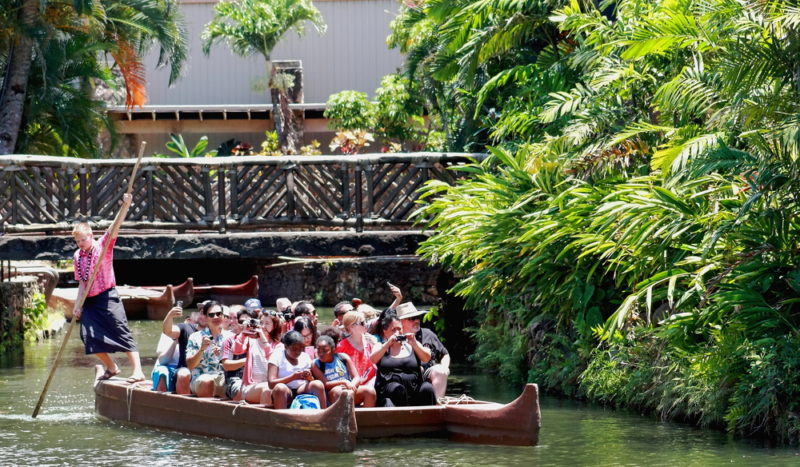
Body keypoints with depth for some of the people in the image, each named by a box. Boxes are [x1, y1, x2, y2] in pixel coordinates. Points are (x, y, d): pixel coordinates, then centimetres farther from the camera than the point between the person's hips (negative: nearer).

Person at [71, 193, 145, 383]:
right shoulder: (77, 256, 9)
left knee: (122, 333, -12)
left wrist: (125, 207, -33)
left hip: (107, 298, -6)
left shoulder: (103, 246, -5)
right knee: (89, 336, -4)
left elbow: (114, 228, -19)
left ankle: (138, 371, -18)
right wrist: (78, 305, 2)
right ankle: (111, 368, 15)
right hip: (89, 301, 6)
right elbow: (82, 283, 9)